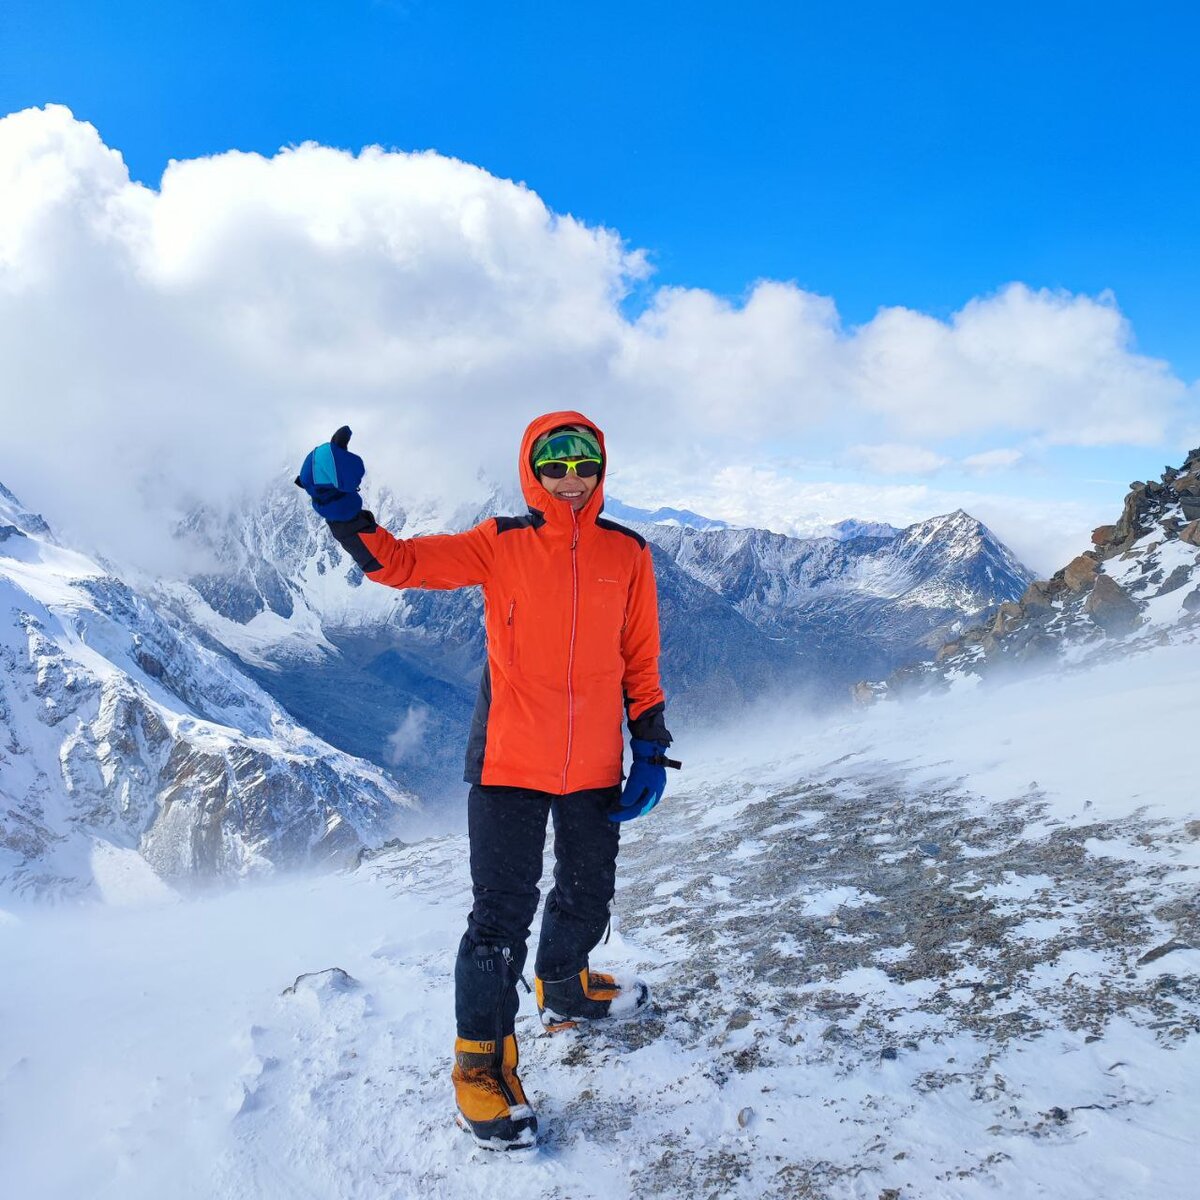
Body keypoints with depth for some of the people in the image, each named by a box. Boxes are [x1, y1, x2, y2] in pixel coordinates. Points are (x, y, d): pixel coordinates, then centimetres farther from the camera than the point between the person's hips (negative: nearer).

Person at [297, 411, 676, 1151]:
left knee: (587, 898, 20)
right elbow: (402, 562, -10)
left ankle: (564, 991, 49)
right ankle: (483, 1061, 19)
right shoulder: (500, 545, -4)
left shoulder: (628, 554, 3)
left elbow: (641, 659, 7)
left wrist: (651, 745, 4)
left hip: (595, 768, 4)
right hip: (509, 763, -3)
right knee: (502, 913, -1)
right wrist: (345, 512, -27)